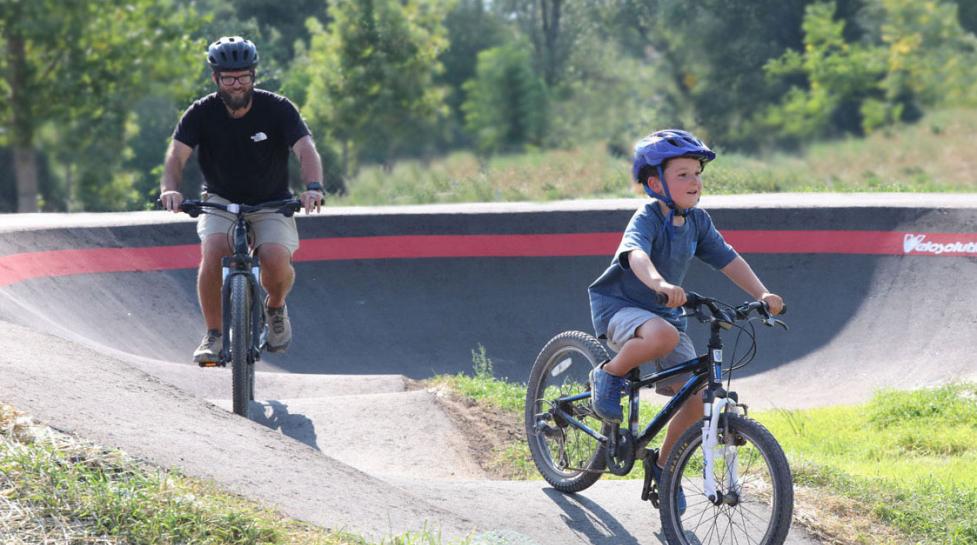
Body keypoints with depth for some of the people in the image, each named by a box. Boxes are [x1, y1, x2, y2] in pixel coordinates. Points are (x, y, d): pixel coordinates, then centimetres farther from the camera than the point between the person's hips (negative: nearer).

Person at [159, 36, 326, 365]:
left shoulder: (277, 109, -12)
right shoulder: (202, 113, -10)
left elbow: (306, 149, -24)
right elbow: (177, 153, -21)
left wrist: (313, 187, -44)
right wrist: (170, 188, -43)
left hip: (271, 204, 0)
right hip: (221, 201, 1)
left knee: (276, 260, -27)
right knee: (213, 253, -29)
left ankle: (275, 307, 8)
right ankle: (213, 334, -13)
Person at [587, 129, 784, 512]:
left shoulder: (697, 221, 1)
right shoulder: (647, 219, -20)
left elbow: (728, 259, -3)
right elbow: (636, 254, -40)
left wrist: (762, 294, -18)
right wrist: (660, 285, -60)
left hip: (665, 312, 6)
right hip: (619, 306, -6)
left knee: (697, 397, -9)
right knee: (663, 335, -41)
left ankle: (663, 467, 13)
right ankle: (608, 376, -13)